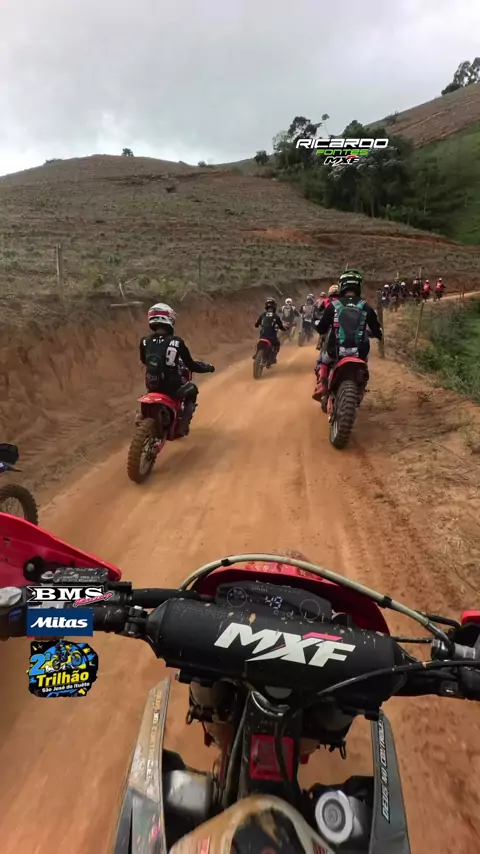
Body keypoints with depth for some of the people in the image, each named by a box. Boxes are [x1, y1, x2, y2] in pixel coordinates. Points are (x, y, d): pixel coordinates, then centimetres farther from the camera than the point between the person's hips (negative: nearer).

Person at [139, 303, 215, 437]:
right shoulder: (176, 341, -13)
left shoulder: (145, 341, -2)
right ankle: (182, 427, 18)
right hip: (171, 387, -4)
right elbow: (191, 365, -7)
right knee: (192, 390, 27)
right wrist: (207, 367, 13)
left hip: (151, 385, 4)